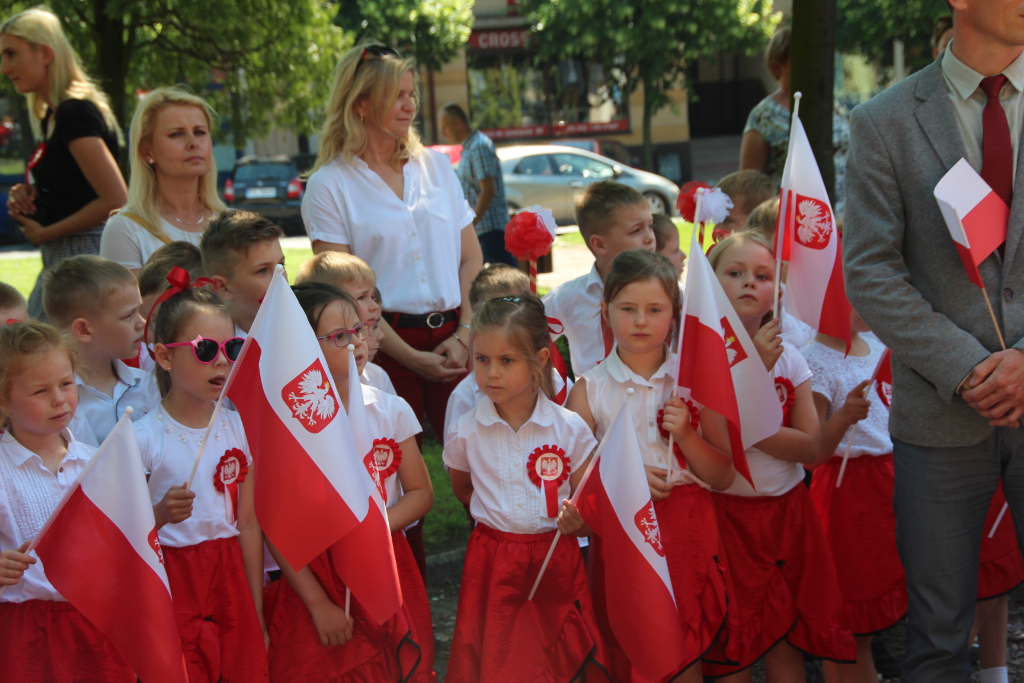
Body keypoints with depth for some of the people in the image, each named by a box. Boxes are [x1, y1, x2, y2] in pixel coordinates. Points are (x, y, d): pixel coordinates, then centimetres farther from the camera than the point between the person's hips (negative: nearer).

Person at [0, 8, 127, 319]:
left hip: (85, 255, -10)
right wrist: (27, 197, 5)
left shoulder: (75, 112, -15)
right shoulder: (51, 117, 15)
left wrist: (44, 234, -12)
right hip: (59, 259, 10)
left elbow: (115, 200, -22)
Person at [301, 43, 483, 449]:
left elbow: (471, 259, 12)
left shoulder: (436, 166, 13)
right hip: (384, 342, -3)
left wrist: (464, 335, -3)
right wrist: (410, 357, -12)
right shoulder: (329, 186, 0)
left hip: (451, 337, 4)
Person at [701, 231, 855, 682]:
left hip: (788, 509, 4)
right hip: (728, 513, -3)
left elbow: (812, 448, -4)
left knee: (787, 643, 5)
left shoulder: (788, 357, 3)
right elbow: (720, 443, -20)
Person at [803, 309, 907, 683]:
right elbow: (810, 454, -21)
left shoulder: (878, 345, 7)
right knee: (851, 626, -1)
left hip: (894, 477, 7)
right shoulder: (816, 363, -16)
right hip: (850, 489, -7)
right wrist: (843, 417, -36)